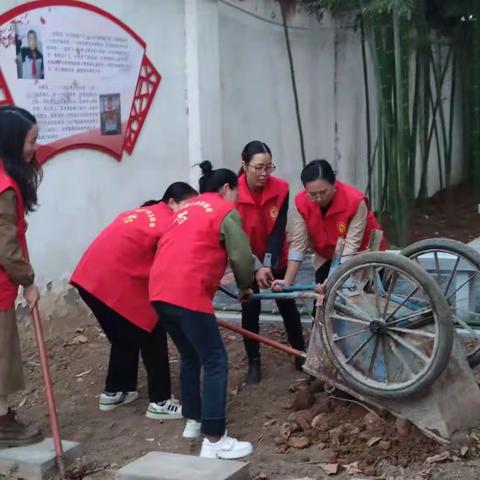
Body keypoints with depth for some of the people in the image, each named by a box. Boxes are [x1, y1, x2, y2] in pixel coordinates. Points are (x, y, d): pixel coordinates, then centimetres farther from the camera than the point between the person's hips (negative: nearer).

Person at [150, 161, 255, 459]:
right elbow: (242, 257, -1)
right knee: (215, 363, -3)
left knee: (190, 357, 24)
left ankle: (193, 421, 34)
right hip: (187, 293, -8)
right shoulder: (226, 211, 4)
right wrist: (245, 286, 17)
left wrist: (213, 278, 35)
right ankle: (214, 441, -4)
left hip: (160, 290, 8)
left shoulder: (188, 208, 27)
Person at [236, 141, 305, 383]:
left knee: (287, 305, 8)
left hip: (276, 260, 1)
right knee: (250, 309, 1)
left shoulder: (280, 189, -20)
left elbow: (278, 231, -20)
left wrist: (269, 264, -30)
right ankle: (254, 363, 14)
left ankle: (300, 353, 24)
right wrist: (256, 268, -31)